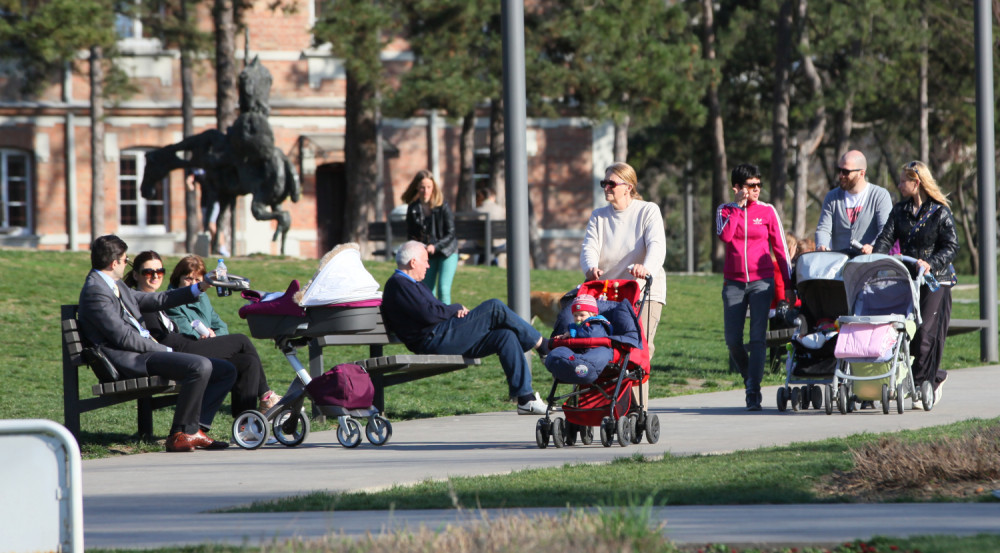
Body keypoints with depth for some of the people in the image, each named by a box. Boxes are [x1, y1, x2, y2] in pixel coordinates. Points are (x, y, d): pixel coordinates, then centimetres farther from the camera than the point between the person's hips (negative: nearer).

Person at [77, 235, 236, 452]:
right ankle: (180, 435, -20)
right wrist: (166, 351, -12)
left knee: (225, 370, 5)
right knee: (200, 366, -29)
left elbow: (153, 301, 27)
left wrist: (199, 288, 21)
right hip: (129, 360, -10)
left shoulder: (116, 286, 20)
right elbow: (124, 337, -16)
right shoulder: (96, 291, -11)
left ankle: (196, 429, -6)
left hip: (146, 351, 10)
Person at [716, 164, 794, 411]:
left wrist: (788, 285, 4)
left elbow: (780, 249, 7)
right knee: (733, 341, 0)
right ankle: (749, 379, 24)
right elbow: (724, 235, -13)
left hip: (761, 281, -2)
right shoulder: (725, 211, 8)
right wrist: (738, 205, -9)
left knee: (758, 338, -12)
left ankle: (754, 393, -12)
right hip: (734, 282, 2)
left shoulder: (767, 211, 5)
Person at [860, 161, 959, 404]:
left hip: (935, 280, -5)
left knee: (926, 334, -11)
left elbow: (951, 247, -7)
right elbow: (887, 238, 2)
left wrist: (931, 263, -23)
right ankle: (935, 376, 20)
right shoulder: (900, 211, 12)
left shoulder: (941, 213, -3)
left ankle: (922, 384, -1)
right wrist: (874, 251, -20)